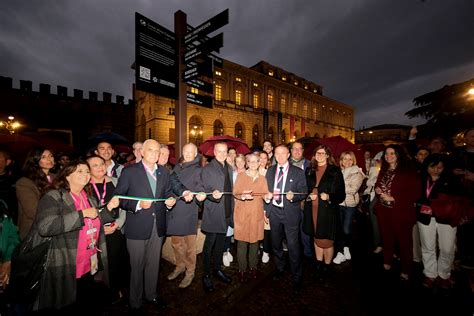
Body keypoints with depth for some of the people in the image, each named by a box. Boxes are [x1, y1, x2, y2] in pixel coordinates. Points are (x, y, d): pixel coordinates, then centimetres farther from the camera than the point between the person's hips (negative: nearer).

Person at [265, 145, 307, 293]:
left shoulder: (298, 172, -4)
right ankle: (279, 268, 42)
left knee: (293, 245, -1)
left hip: (291, 213, -3)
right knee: (276, 243, 18)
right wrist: (266, 209, 6)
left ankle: (297, 276, 22)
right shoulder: (270, 171, 6)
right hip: (274, 212, 4)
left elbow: (303, 193, -4)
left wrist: (293, 196, -24)